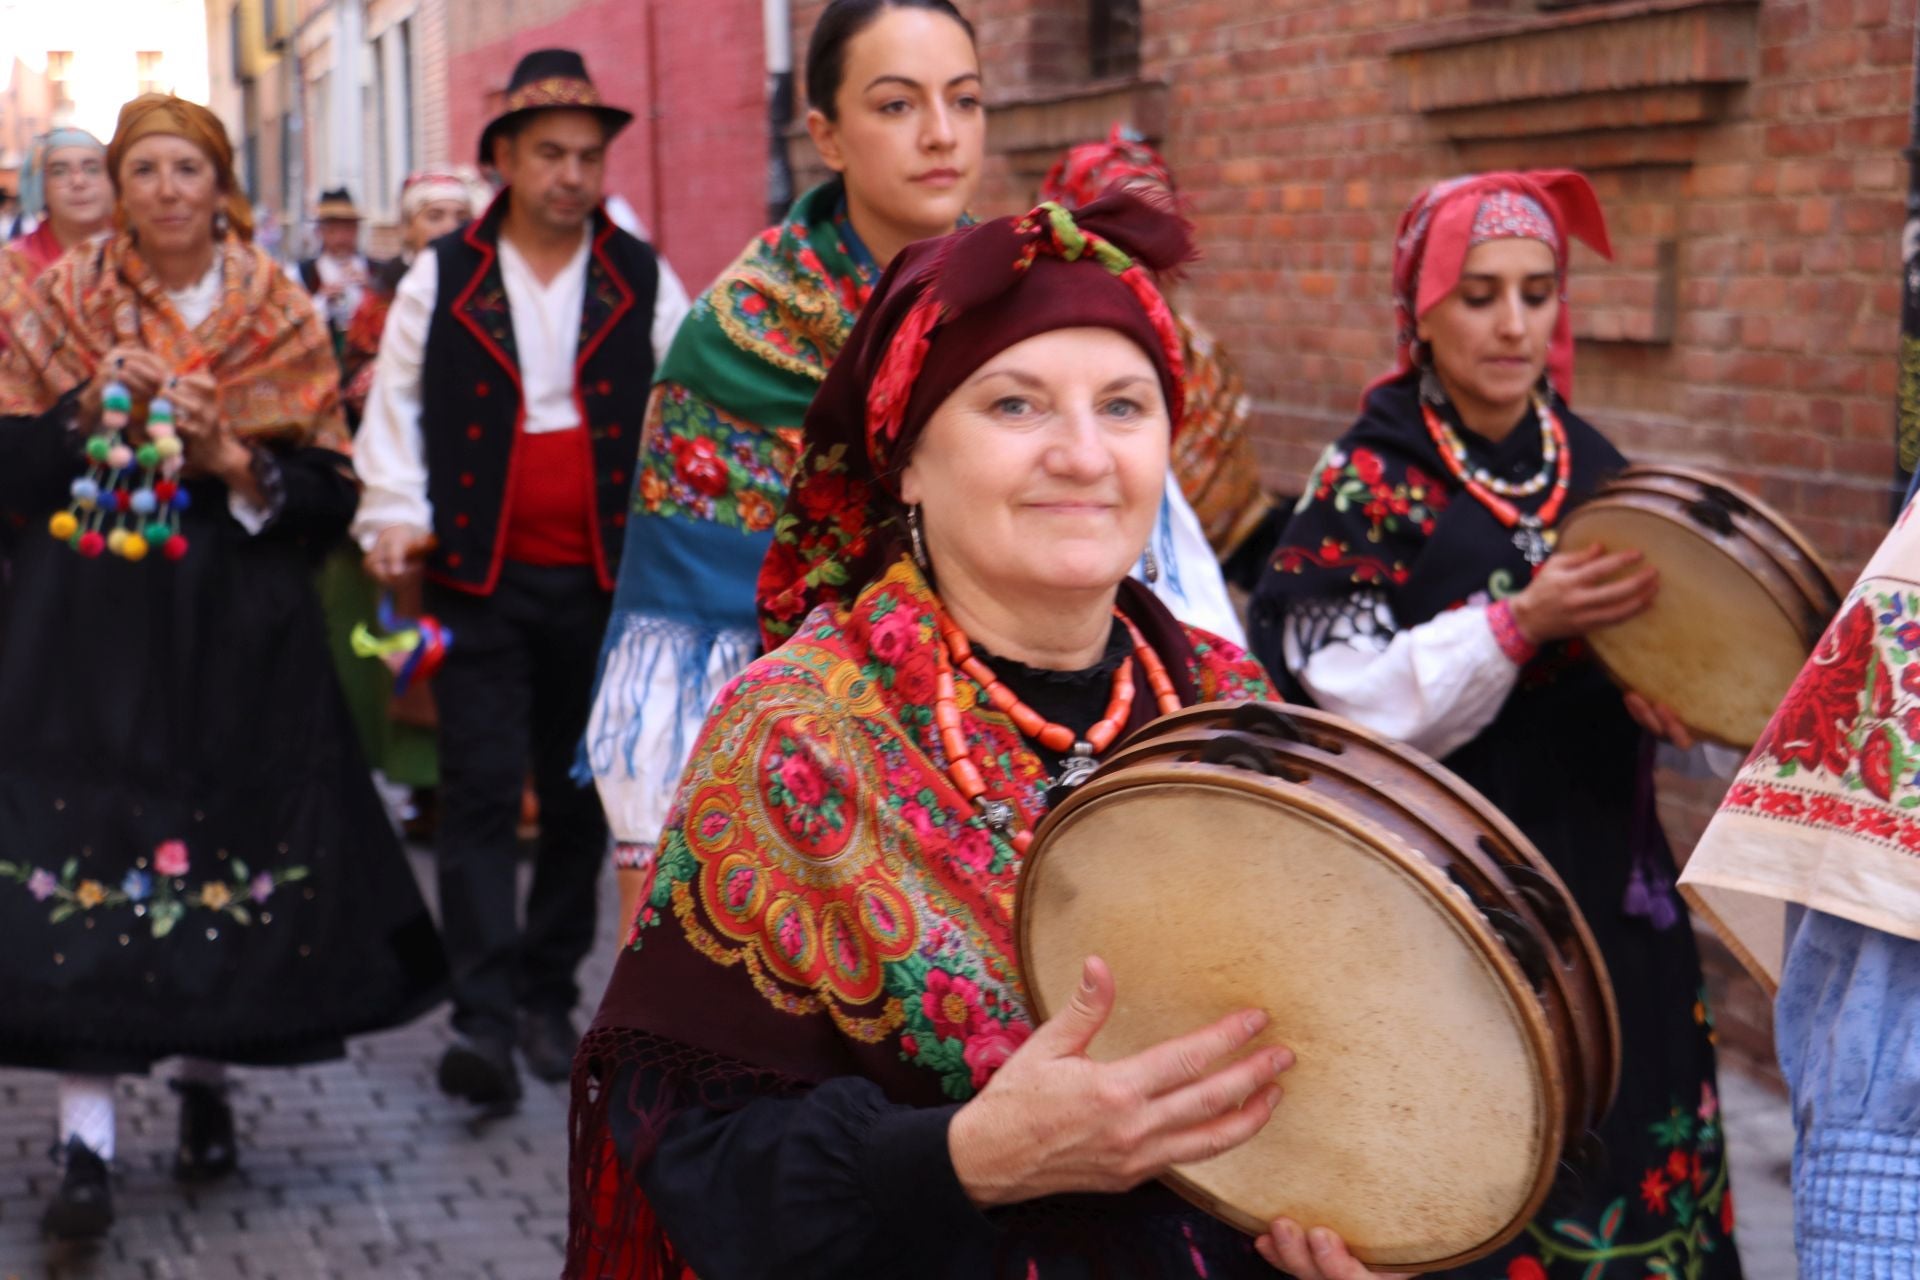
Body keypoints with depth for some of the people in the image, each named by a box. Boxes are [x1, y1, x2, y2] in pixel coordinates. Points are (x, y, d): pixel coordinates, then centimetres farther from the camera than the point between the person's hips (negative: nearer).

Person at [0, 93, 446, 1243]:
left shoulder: (281, 315, 5)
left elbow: (331, 495, 1)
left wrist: (236, 461, -14)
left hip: (237, 631, 0)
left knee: (223, 850, 3)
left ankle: (207, 1081, 25)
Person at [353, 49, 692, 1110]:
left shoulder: (643, 282, 7)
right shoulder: (443, 278, 4)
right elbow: (395, 400, 8)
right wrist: (395, 514, -4)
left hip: (604, 582, 2)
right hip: (480, 578, -2)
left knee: (580, 800, 9)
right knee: (480, 795, -8)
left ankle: (548, 995, 23)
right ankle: (483, 1016, -11)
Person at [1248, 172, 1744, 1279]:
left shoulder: (1595, 468, 7)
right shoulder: (1368, 482, -7)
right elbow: (1358, 708, -14)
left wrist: (1658, 696, -6)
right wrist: (1522, 623, -24)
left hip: (1605, 887, 5)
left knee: (1621, 1177, 7)